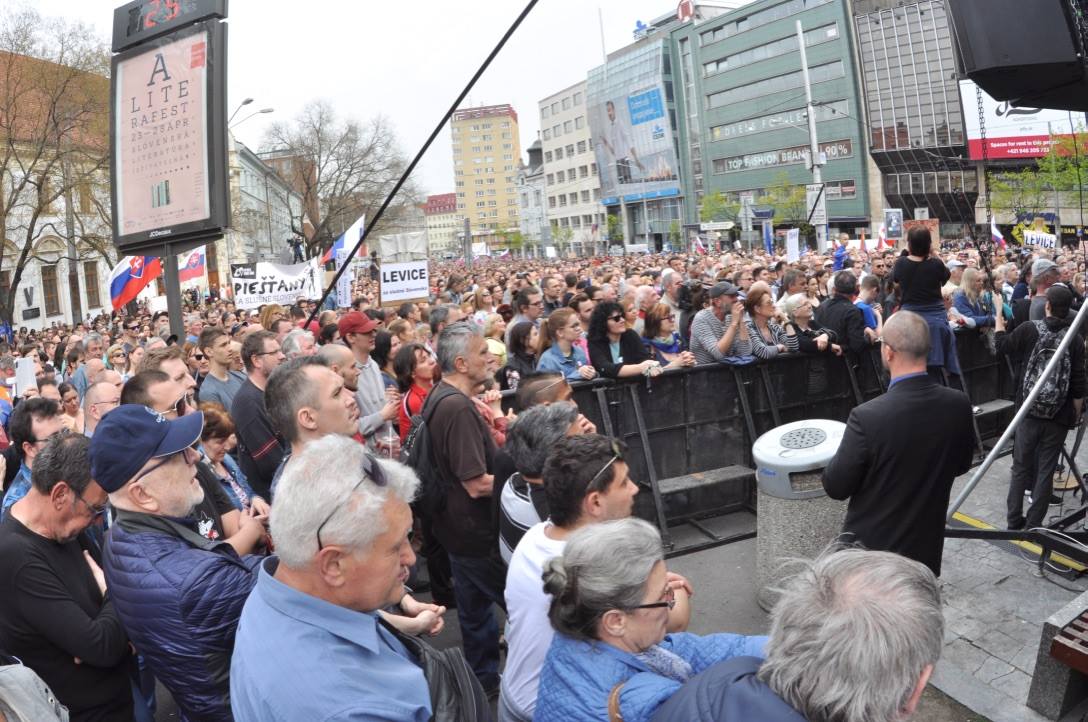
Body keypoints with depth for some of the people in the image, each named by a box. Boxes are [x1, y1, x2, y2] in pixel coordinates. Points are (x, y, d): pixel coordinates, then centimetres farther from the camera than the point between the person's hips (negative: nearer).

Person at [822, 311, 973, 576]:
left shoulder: (867, 417, -29)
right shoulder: (959, 404, -13)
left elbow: (835, 487, -17)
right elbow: (961, 464, 6)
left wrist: (847, 452, 1)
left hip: (872, 545, -4)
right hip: (927, 543, 4)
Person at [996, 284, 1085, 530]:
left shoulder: (1029, 329, -8)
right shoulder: (1076, 339, -7)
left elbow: (1002, 346, 7)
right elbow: (1078, 383, -6)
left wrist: (998, 317, 20)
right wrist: (1076, 414, 6)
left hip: (1029, 411, 0)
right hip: (1058, 417, 0)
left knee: (1021, 467, 12)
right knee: (1045, 470, 8)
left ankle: (1014, 519, 18)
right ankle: (1033, 524, 12)